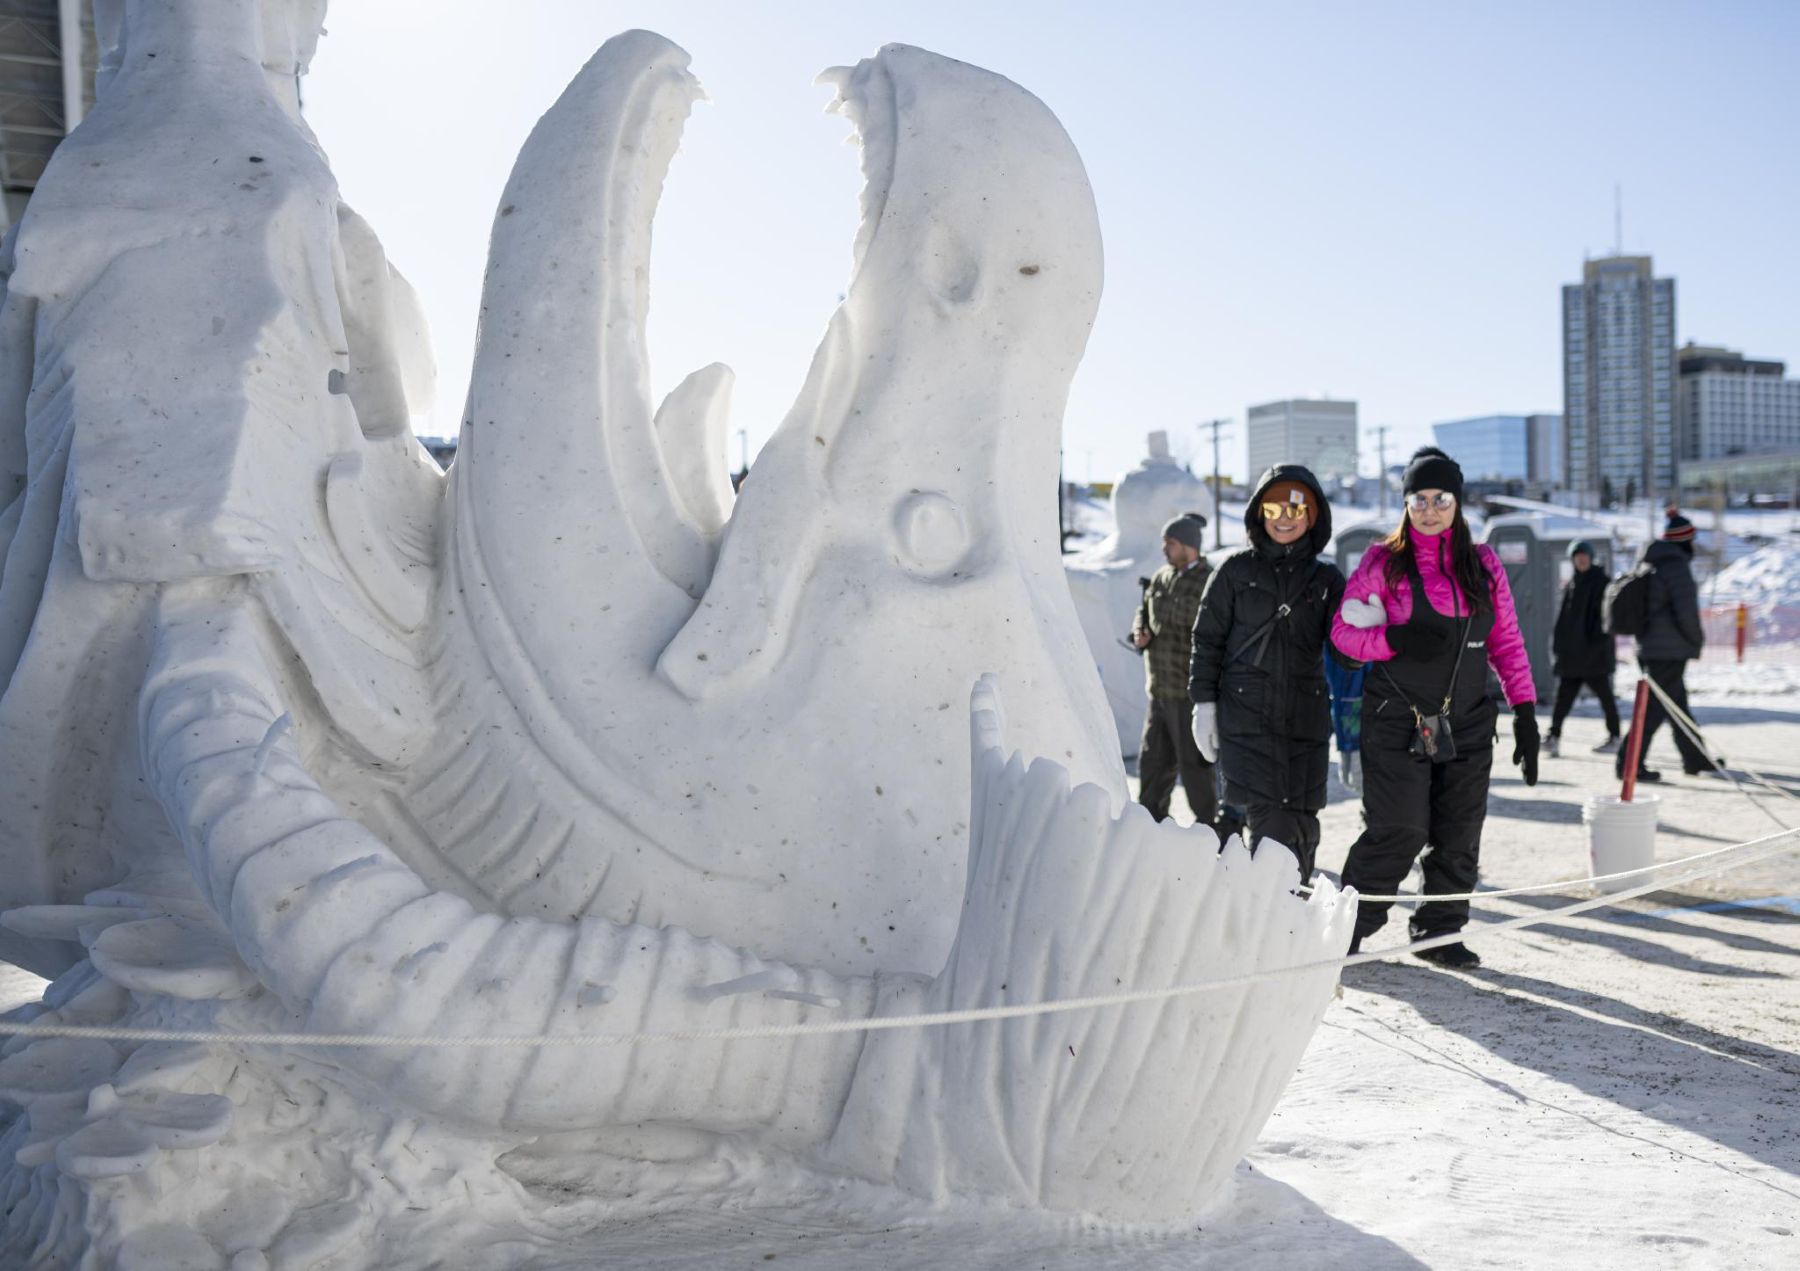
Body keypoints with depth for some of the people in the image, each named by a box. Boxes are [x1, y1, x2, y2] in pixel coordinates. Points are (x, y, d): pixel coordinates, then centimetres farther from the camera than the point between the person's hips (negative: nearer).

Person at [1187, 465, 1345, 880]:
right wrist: (1204, 703, -2)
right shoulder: (1236, 570, 6)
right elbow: (1207, 639, 6)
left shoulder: (1327, 578, 12)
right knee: (1272, 825, -13)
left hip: (1306, 720, 3)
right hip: (1245, 716, -3)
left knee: (1302, 829, 3)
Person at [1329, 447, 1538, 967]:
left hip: (1466, 724, 4)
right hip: (1397, 723, -4)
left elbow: (1506, 642, 10)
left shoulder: (1483, 564, 10)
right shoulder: (1383, 562, 0)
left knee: (1458, 837, 4)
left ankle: (1439, 932, 19)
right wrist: (1395, 639, -18)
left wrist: (1525, 712, 3)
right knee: (1398, 831, -10)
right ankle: (1349, 928, 6)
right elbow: (1343, 630, 0)